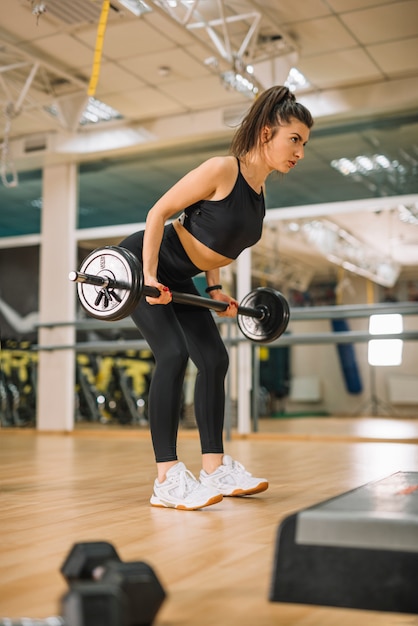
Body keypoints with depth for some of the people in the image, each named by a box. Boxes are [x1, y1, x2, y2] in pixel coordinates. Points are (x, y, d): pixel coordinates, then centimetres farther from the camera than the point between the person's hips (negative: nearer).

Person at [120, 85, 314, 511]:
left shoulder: (259, 190, 1)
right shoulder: (222, 169, -22)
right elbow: (159, 212, -20)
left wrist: (215, 288, 10)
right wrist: (150, 276, -24)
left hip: (180, 279, 9)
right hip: (141, 264, -8)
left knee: (214, 360, 1)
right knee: (173, 354, -21)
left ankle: (214, 468, 8)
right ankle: (167, 479, -17)